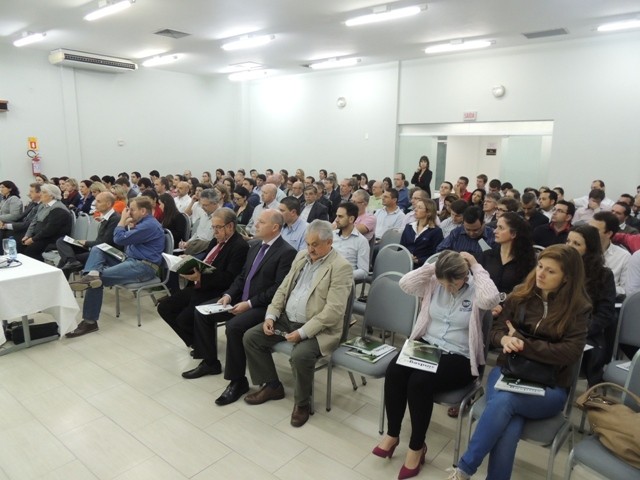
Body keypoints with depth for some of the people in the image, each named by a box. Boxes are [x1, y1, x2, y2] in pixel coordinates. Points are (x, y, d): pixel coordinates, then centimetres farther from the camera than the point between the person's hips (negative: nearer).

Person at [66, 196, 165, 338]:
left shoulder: (149, 225, -16)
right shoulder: (143, 222, 20)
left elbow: (119, 239, -18)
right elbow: (124, 240, 24)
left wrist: (123, 220, -3)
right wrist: (128, 225, 12)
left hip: (143, 267, -11)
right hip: (130, 260, 11)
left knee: (100, 277, -25)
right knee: (96, 250, -3)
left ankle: (90, 321, -19)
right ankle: (92, 275, -33)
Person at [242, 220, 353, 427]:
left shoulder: (341, 267, -15)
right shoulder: (302, 256, 9)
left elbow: (333, 310, -22)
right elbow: (283, 288, 13)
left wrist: (303, 332, -25)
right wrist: (271, 315, -2)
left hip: (317, 329, -7)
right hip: (287, 319, 8)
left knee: (300, 355, -33)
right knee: (251, 337, -2)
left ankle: (302, 402, -3)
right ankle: (272, 386, 15)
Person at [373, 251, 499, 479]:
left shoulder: (474, 292, -7)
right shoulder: (434, 285, 3)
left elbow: (491, 299, -30)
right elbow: (405, 284, -8)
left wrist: (477, 267, -20)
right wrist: (431, 267, -11)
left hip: (460, 358, -4)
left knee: (419, 382, -29)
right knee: (393, 372, -22)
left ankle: (417, 446, -5)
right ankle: (392, 434, -1)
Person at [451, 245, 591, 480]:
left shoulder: (578, 307, -2)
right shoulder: (521, 294, 5)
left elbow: (571, 352, -11)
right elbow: (496, 330, 7)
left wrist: (523, 343, -17)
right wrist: (505, 339, -17)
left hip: (550, 387, -2)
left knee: (504, 400, -34)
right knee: (509, 429, -29)